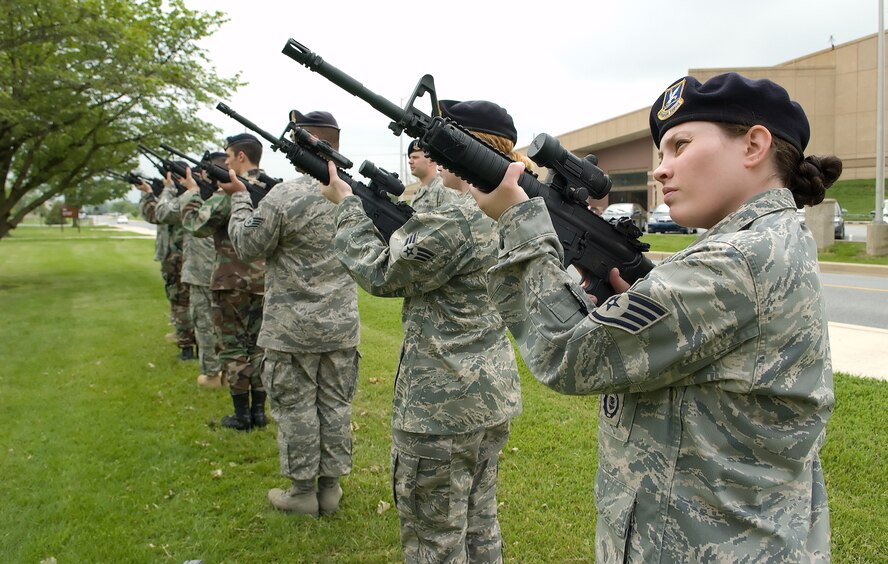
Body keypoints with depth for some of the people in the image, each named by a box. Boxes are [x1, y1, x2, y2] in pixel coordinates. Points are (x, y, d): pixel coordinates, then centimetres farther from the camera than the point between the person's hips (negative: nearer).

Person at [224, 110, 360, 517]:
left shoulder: (285, 197, -18)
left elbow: (247, 246, -7)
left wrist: (239, 198, 7)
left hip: (293, 327, -5)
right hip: (342, 325, 5)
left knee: (296, 407, 7)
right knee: (335, 404, 13)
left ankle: (302, 491, 18)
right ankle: (330, 487, 23)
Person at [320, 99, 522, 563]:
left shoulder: (457, 222, -23)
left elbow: (382, 273, -13)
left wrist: (346, 203, -2)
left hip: (442, 406, -9)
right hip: (493, 397, 9)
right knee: (479, 525, 22)